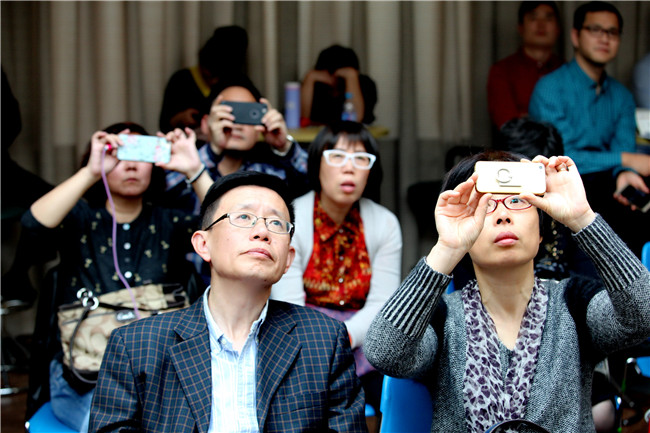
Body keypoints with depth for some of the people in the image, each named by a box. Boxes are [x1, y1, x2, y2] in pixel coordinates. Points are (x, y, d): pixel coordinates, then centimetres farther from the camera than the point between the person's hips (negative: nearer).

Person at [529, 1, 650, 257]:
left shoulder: (622, 96, 18)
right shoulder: (550, 88, -3)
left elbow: (624, 145, 3)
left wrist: (625, 174, -23)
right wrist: (625, 160, -16)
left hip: (607, 185, 5)